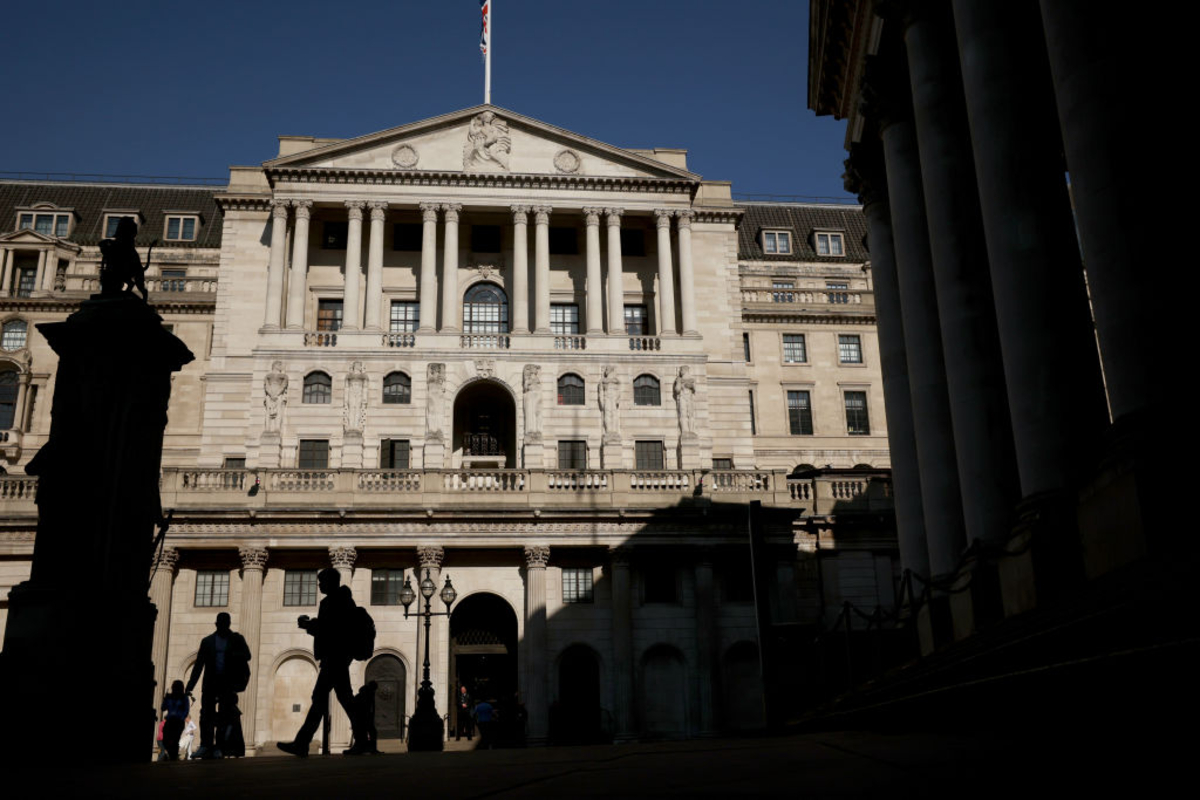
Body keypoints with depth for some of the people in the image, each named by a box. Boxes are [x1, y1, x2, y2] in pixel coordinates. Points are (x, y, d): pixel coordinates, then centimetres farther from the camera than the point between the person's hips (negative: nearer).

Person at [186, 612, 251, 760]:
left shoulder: (237, 639, 8)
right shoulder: (207, 641, 12)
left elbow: (247, 655, -5)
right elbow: (199, 664, 10)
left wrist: (232, 656, -25)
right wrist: (190, 685, 2)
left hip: (228, 683, -2)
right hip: (210, 683, 2)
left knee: (224, 715, -5)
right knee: (206, 715, -7)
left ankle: (219, 747, -4)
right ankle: (205, 746, -7)